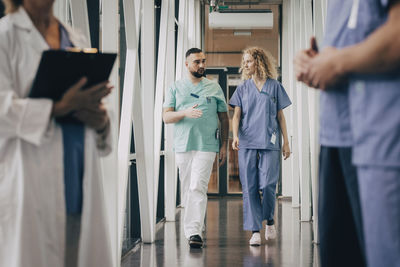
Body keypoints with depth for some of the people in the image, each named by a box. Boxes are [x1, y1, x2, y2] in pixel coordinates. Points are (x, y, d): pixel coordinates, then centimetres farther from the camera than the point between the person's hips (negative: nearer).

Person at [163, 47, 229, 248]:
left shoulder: (214, 88, 11)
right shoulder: (175, 88, 11)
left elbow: (224, 118, 13)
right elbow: (166, 117, 3)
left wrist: (224, 145, 6)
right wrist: (185, 113, -16)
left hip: (206, 145, -2)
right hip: (183, 145, 2)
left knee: (198, 188, -13)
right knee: (187, 189, 6)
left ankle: (194, 232, -16)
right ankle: (196, 224, 22)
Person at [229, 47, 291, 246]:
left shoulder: (274, 86, 8)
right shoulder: (242, 88, 11)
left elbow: (280, 116, 10)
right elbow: (236, 115, 5)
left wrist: (286, 142, 7)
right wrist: (235, 136, -13)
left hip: (269, 142, -1)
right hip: (247, 143, 2)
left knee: (268, 184, -9)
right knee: (249, 188, -2)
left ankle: (269, 220, 18)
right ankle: (255, 230, 3)